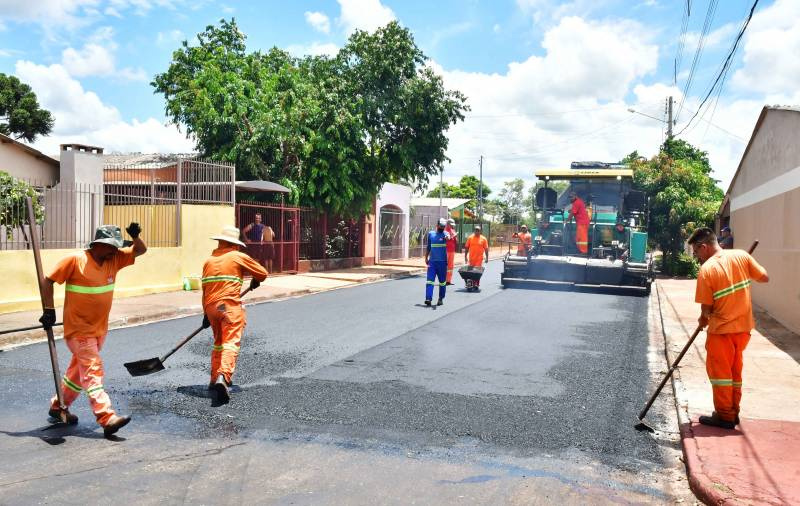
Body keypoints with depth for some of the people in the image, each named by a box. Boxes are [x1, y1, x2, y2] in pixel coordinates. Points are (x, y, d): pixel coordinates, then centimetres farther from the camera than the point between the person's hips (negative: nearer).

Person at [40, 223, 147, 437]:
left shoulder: (114, 259, 2)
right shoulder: (75, 260, -14)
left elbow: (141, 250, 5)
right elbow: (48, 280, -9)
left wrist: (135, 236, -15)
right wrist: (49, 310, -13)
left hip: (100, 329, 7)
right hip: (78, 330, -7)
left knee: (80, 370, 19)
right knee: (93, 371, -14)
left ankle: (58, 407, 38)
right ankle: (108, 419, -20)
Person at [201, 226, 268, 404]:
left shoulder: (209, 261, 17)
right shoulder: (238, 257, 2)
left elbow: (205, 289, 19)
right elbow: (262, 273, 5)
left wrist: (206, 314, 26)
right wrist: (255, 282, 28)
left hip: (211, 307, 6)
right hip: (230, 306, -6)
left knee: (218, 343, 21)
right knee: (231, 343, -11)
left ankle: (215, 380, 23)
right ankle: (223, 376, -31)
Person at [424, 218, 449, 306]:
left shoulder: (445, 234, 1)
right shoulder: (430, 234, 10)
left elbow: (448, 237, -25)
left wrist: (447, 237, -48)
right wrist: (426, 258, 14)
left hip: (442, 262, -2)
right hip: (432, 261, 2)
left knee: (442, 281, 6)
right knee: (430, 280, -8)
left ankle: (441, 299, 19)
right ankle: (428, 298, -12)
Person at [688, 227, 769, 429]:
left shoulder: (707, 269, -16)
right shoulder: (741, 256, -4)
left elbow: (706, 307, -12)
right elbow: (764, 277, 3)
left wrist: (703, 320, 9)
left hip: (721, 329, -6)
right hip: (743, 326, 6)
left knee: (719, 372, 7)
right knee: (735, 371, 17)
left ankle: (724, 415, 12)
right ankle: (733, 412, 26)